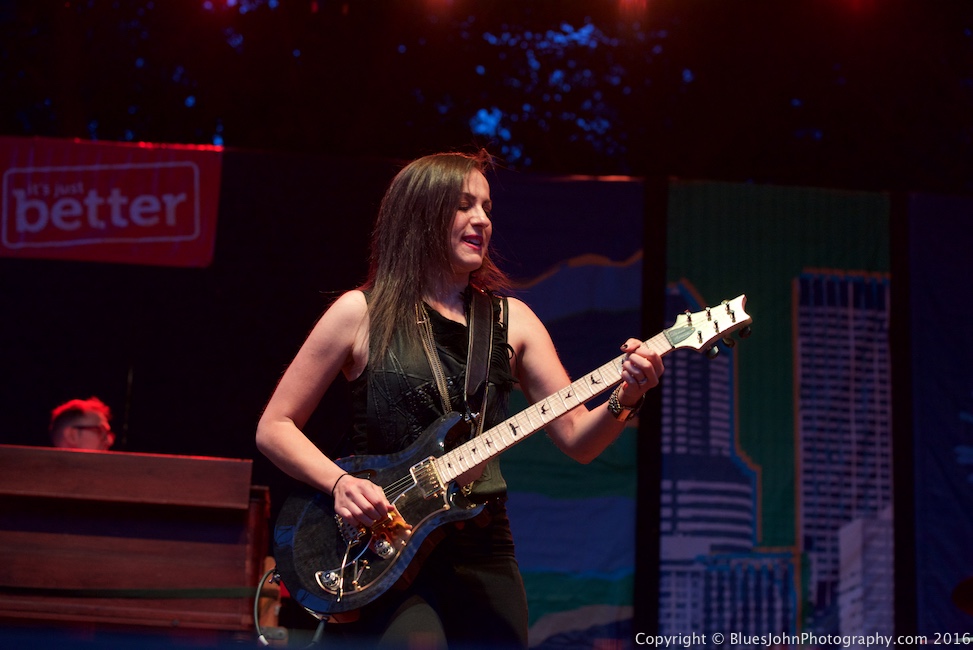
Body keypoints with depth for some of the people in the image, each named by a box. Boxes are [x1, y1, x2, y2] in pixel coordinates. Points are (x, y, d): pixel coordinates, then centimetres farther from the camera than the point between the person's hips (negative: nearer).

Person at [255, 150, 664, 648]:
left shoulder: (511, 319, 9)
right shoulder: (361, 313, -1)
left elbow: (577, 439, 4)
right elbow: (274, 427, 2)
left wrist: (625, 397, -16)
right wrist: (340, 484, -14)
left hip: (483, 550, 4)